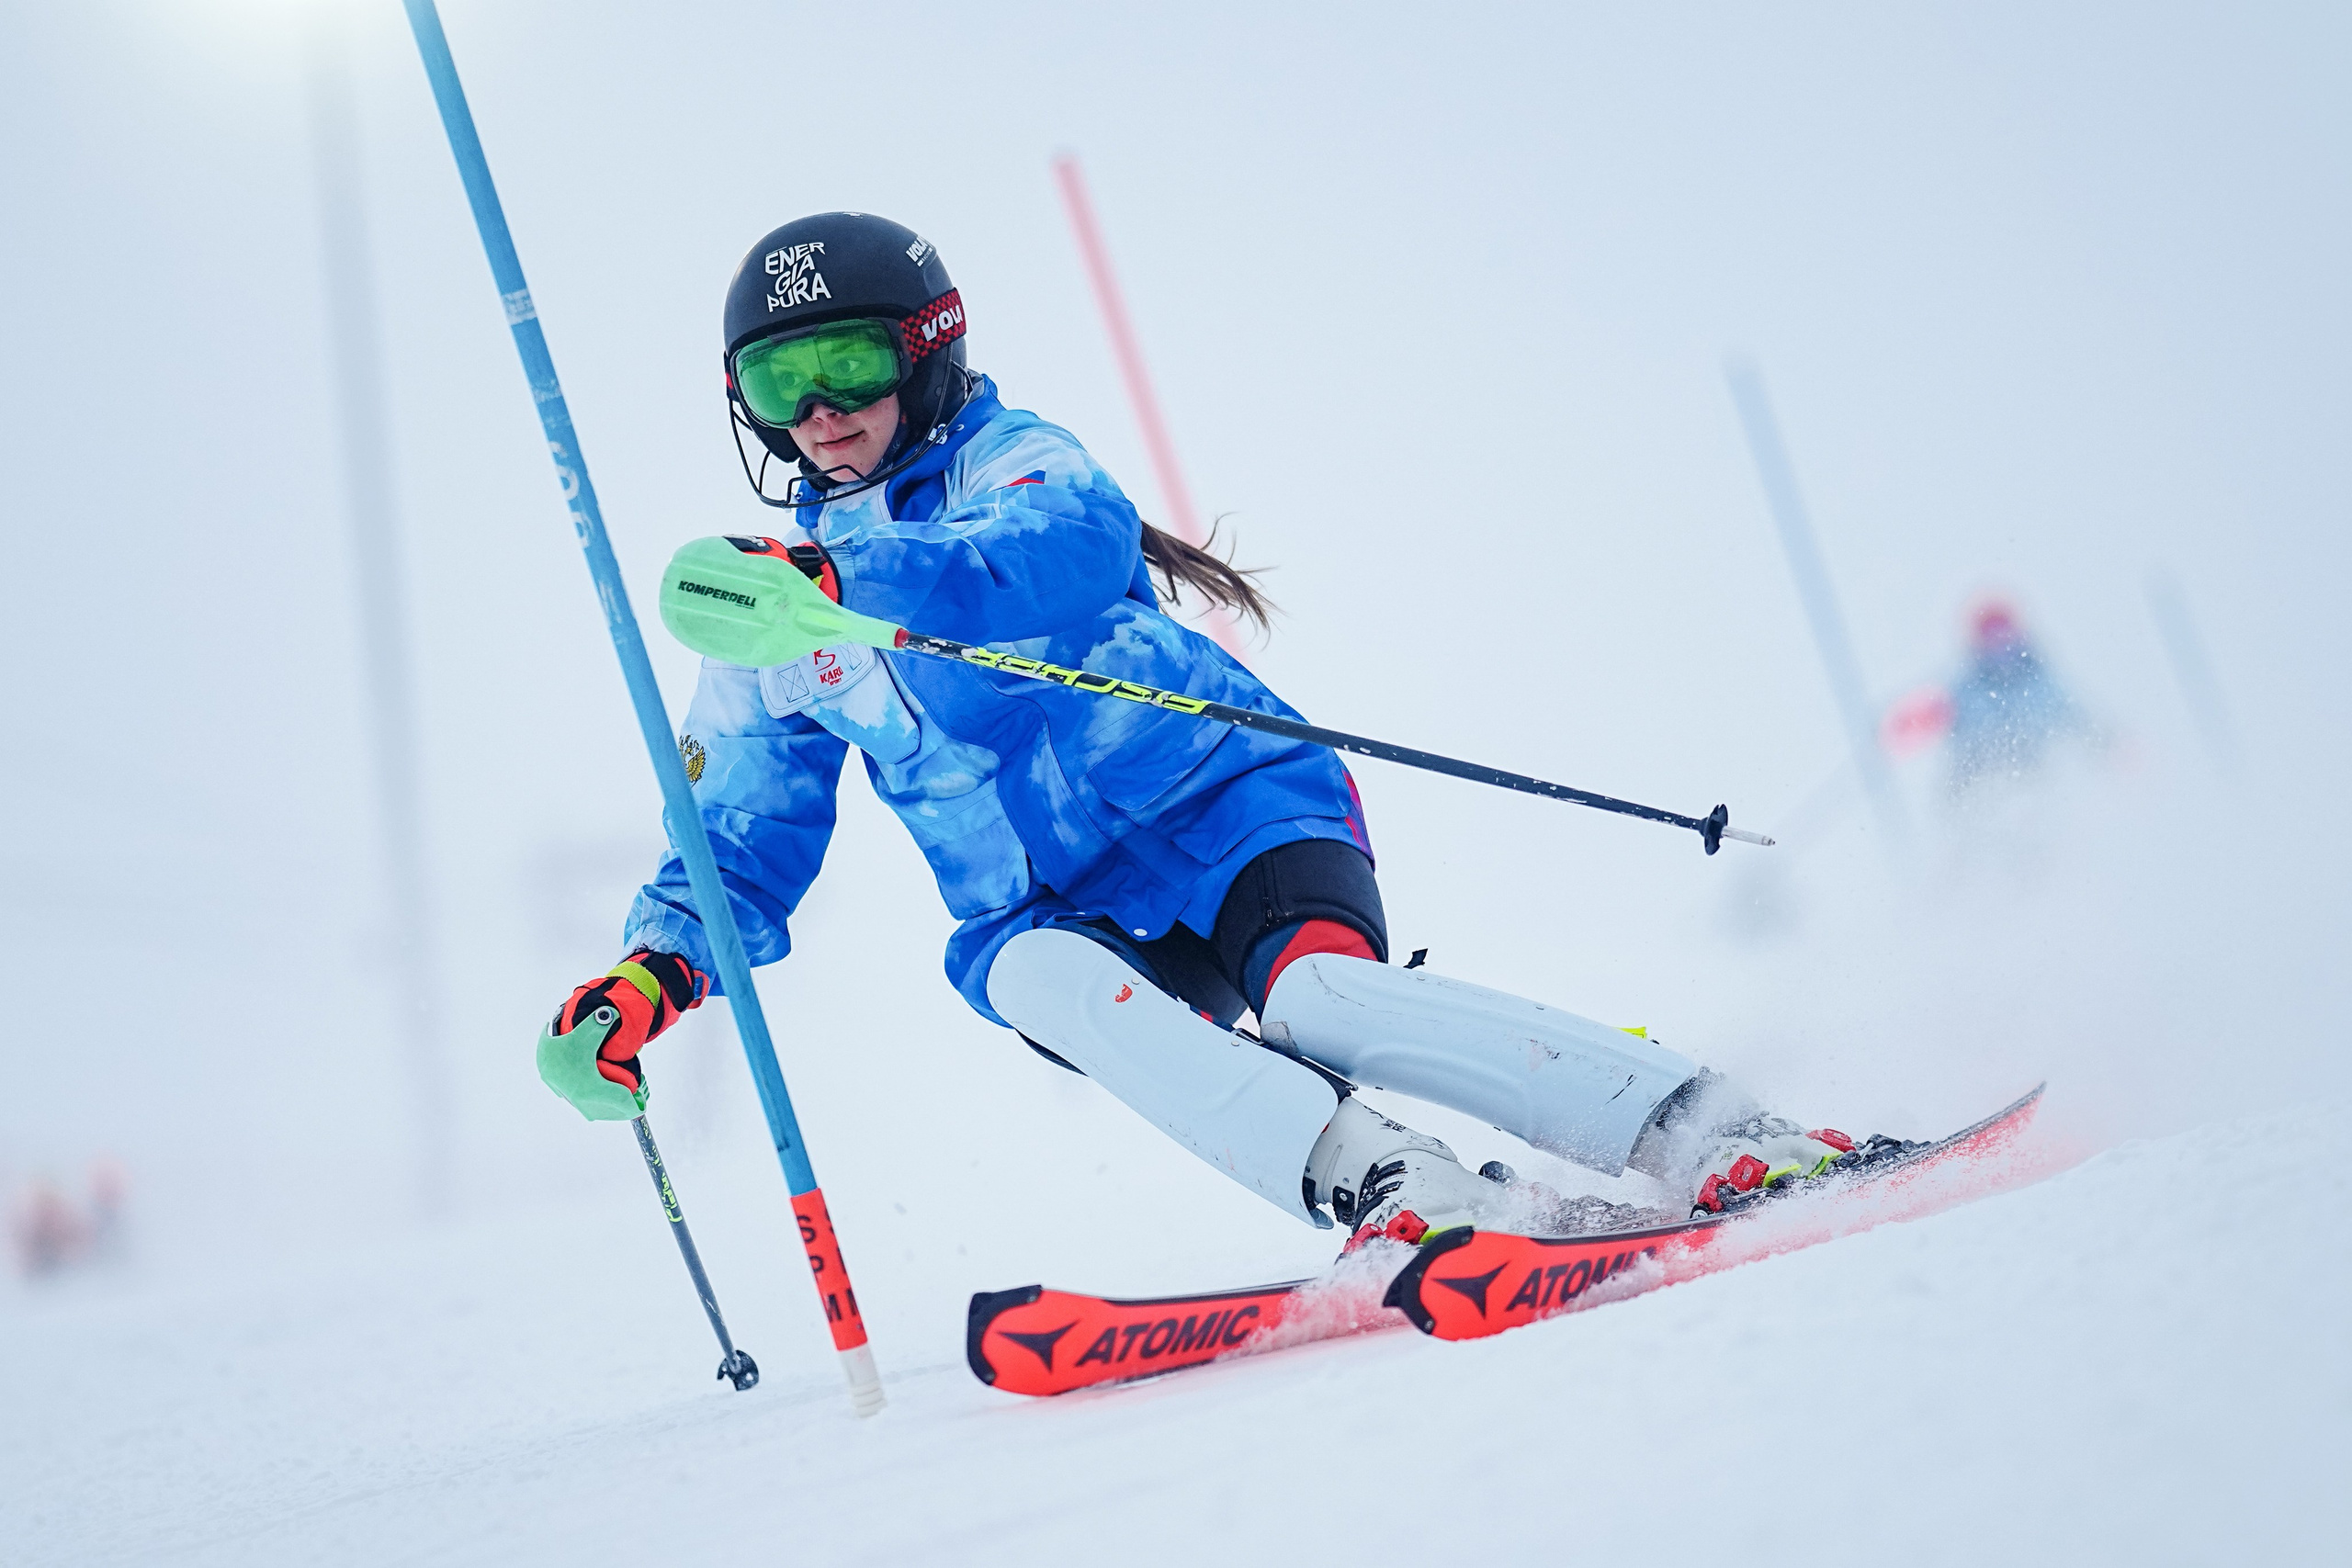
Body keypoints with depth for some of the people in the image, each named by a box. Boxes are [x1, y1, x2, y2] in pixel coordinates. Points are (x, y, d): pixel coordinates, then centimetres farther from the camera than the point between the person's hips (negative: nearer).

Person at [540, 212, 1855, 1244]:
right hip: (1049, 912, 4)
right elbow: (747, 844, 20)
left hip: (1229, 802, -4)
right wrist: (659, 966, -2)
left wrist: (838, 579, -41)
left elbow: (1074, 550, -26)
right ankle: (1387, 1189, -45)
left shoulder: (1011, 459, 0)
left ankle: (1720, 1141, -33)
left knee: (1318, 995, -33)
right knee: (1038, 979, -32)